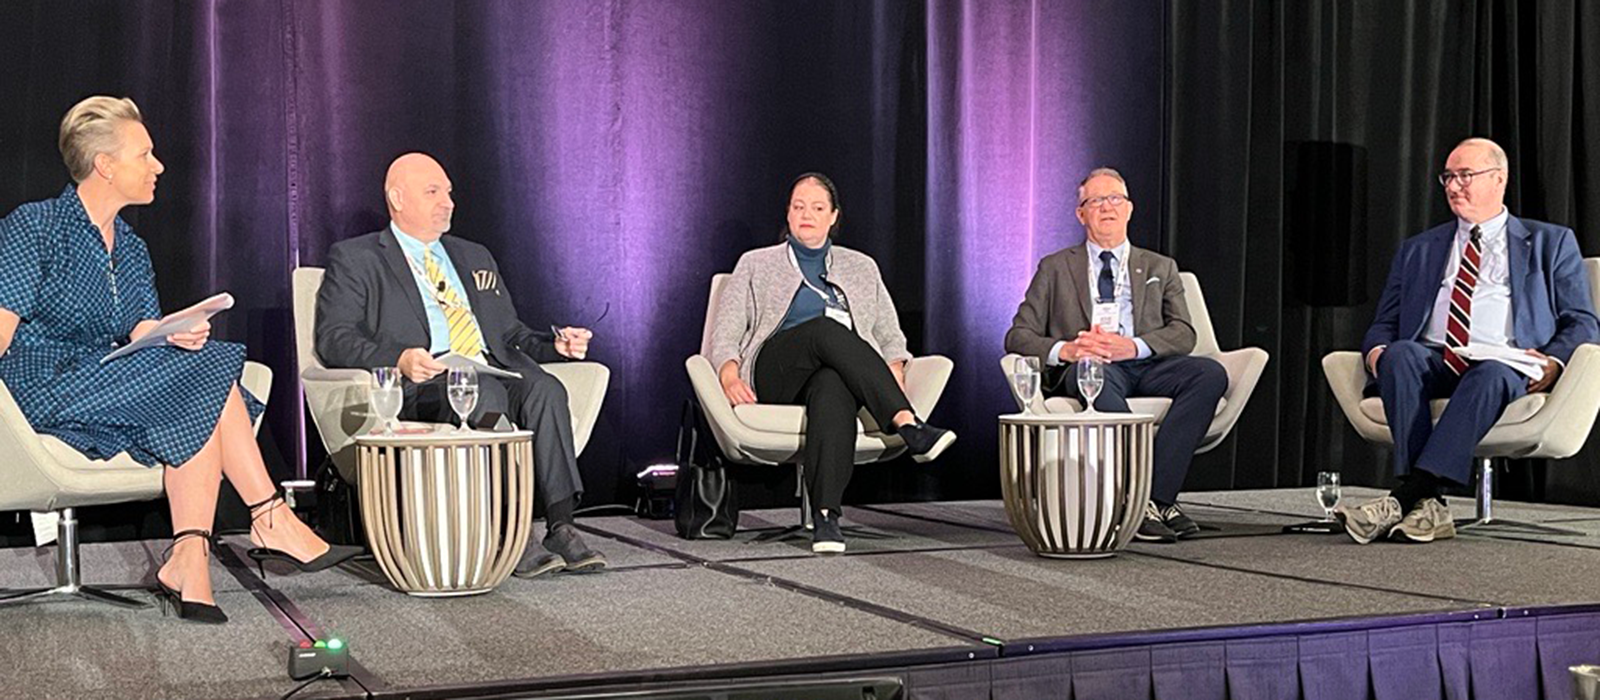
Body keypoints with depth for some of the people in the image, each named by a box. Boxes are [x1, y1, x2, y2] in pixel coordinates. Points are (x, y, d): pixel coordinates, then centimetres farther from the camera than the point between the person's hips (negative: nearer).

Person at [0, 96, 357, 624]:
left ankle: (189, 557, -35)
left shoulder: (131, 250, 19)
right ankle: (271, 521, -17)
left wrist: (175, 337, -16)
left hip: (108, 388, 7)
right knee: (206, 372, -22)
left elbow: (144, 333, 8)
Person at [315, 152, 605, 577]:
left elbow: (511, 335, 29)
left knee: (545, 389, -28)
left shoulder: (475, 258, 30)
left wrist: (556, 345, 7)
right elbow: (333, 338, -1)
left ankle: (560, 527, -32)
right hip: (421, 384, -5)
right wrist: (399, 359, -19)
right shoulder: (355, 259, 13)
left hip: (495, 371, 5)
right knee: (485, 395, -37)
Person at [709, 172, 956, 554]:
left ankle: (826, 515, -52)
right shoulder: (756, 265, 23)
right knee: (827, 328, -35)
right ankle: (909, 426, -48)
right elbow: (726, 331, 13)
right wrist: (730, 374, -9)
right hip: (775, 373, -1)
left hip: (839, 372, 1)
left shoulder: (861, 268, 28)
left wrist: (894, 375, -1)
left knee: (833, 389, -40)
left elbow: (890, 334, 22)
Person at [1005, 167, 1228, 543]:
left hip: (1147, 363, 3)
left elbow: (1183, 333, 8)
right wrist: (1063, 349, -13)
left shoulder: (1160, 268, 24)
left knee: (1210, 374, -29)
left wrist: (1133, 346, -14)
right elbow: (1018, 336, 10)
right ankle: (1147, 502, -44)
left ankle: (1155, 496, -35)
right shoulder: (1055, 268, 20)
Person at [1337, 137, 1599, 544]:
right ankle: (1428, 504, -41)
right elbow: (1385, 324, 22)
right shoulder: (1417, 250, 28)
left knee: (1492, 374, -38)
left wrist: (1554, 361, -11)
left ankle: (1405, 495, -47)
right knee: (1399, 354, -33)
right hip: (1430, 364, 2)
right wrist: (1377, 351, -4)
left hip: (1504, 366, -2)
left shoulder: (1550, 243, 21)